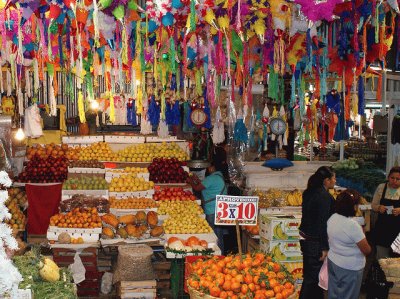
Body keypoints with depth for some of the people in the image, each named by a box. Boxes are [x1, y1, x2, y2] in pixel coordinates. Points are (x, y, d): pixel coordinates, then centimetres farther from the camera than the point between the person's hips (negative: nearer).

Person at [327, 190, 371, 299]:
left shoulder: (332, 218, -4)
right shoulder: (353, 225, -26)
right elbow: (367, 250, -20)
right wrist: (362, 235, -5)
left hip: (332, 261, 7)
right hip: (350, 268, -7)